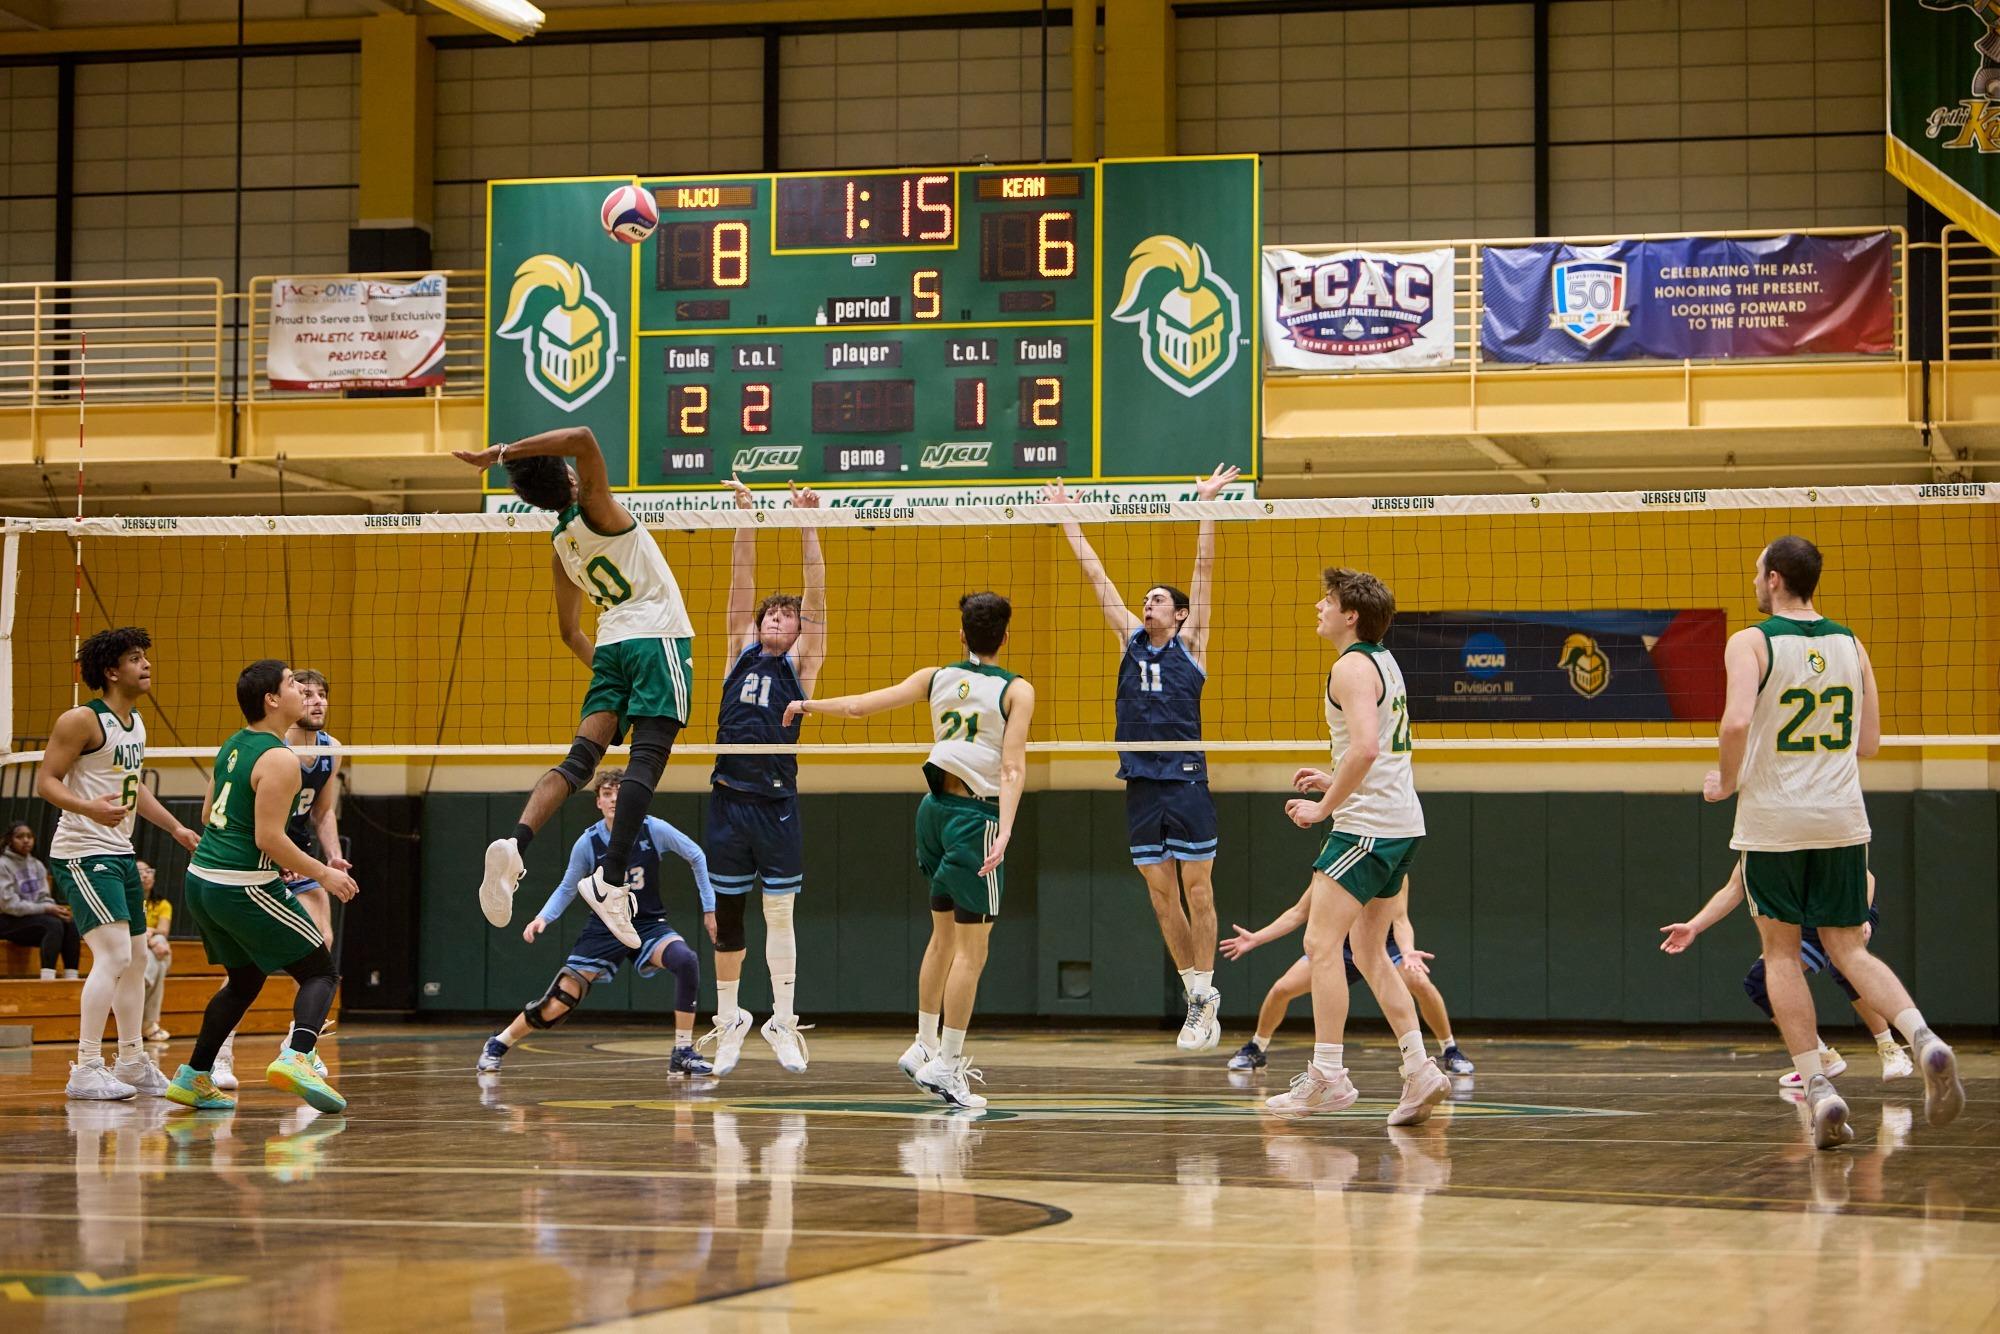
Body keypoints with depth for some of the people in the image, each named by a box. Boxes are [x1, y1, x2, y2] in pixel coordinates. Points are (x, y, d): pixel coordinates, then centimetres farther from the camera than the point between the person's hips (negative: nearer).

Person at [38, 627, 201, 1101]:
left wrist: (176, 827, 22)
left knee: (134, 962, 15)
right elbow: (46, 781, -17)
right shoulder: (82, 720, -14)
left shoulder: (136, 722, 13)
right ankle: (86, 1070, -17)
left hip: (119, 853, 9)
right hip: (82, 853, -9)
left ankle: (133, 1062, 27)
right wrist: (90, 807, -33)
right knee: (114, 955, -19)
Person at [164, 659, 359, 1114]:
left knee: (244, 981, 24)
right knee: (320, 971, -1)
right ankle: (295, 1058, -24)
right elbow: (269, 838, -20)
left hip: (201, 880, 9)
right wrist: (323, 874, -9)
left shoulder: (233, 745, 12)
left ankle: (193, 1079, 24)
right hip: (244, 888, -9)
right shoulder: (279, 760, -15)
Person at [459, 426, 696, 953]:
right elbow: (582, 438, -21)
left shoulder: (561, 550, 15)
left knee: (581, 756, -4)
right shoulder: (597, 510, -4)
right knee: (646, 760, -12)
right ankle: (610, 879, -25)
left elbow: (569, 632, 23)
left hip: (611, 644, 6)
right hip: (659, 637, -6)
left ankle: (516, 843, -27)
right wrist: (501, 453, -17)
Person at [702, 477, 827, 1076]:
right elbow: (742, 581, 6)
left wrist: (807, 530, -11)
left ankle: (783, 1023, 6)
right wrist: (745, 518, -2)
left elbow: (816, 599, -4)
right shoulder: (742, 653, 11)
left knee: (780, 914, 0)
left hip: (777, 803, -2)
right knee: (725, 914, 6)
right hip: (728, 798, 2)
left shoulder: (801, 662, 6)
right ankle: (729, 1020, 16)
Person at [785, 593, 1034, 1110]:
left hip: (935, 806, 6)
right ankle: (947, 1064, -4)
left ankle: (926, 1048, 26)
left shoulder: (936, 678, 6)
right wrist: (1004, 833, -20)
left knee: (944, 936, 19)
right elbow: (1012, 768, -16)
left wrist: (809, 704, 21)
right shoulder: (1017, 690, -6)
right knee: (972, 947, -2)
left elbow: (859, 705, 6)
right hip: (976, 815, -6)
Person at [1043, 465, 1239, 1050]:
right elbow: (1097, 575, 15)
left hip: (1186, 781, -4)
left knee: (1196, 890, -2)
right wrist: (1067, 518, 16)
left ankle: (1207, 994, 2)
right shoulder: (1131, 639, 14)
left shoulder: (1190, 642, 4)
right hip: (1140, 783, 4)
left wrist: (1207, 505, -5)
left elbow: (1204, 570, -1)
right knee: (1161, 894, 5)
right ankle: (1195, 995, 11)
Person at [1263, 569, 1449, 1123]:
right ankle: (1419, 1068, 7)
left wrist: (1323, 807, -18)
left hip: (1366, 826, -10)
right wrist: (1337, 782, 19)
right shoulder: (1384, 662, 18)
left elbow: (1366, 746, -26)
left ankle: (1327, 1076, -8)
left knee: (1321, 942, -8)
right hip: (1401, 826, 10)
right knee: (1369, 952, 14)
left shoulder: (1352, 666, -12)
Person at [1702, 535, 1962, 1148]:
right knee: (1848, 949, 11)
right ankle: (1925, 1042, -14)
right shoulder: (1850, 645, 9)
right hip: (1841, 820, 4)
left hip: (1772, 821, -4)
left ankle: (1819, 1090, 0)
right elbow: (1868, 742, 11)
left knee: (1781, 953, 8)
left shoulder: (1750, 643, -8)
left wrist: (1726, 781, -5)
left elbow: (1737, 721, -23)